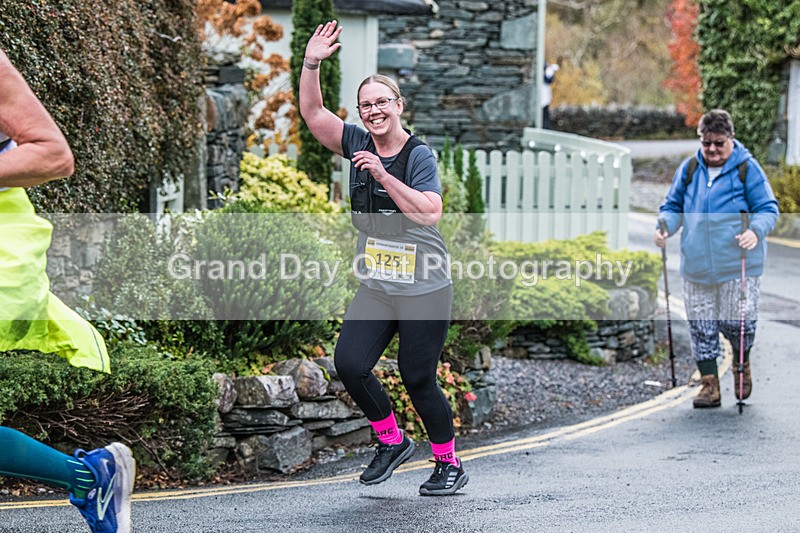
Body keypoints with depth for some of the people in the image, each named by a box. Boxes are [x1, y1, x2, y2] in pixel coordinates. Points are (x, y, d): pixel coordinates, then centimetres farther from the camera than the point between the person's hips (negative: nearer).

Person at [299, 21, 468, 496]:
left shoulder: (419, 155, -10)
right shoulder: (359, 144, 5)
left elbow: (429, 212, -23)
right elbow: (313, 113, 3)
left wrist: (383, 176, -26)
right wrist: (312, 63, -10)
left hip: (425, 290, -5)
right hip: (376, 287, 5)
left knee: (418, 379, -1)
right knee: (349, 363, -10)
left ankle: (450, 465, 18)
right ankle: (393, 442, 13)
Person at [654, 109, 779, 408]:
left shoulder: (747, 168, -2)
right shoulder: (689, 169, 9)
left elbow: (768, 209, -1)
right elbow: (673, 206, 18)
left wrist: (755, 231, -22)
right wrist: (665, 227, -3)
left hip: (738, 265, -4)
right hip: (696, 267, 4)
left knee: (737, 322, -4)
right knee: (701, 327, 3)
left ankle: (742, 365, 27)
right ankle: (709, 385, 12)